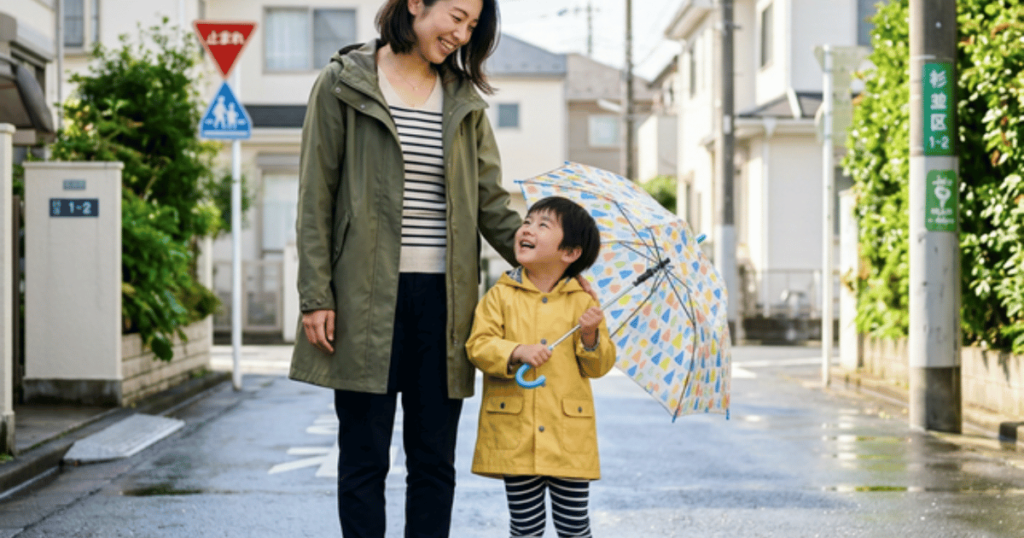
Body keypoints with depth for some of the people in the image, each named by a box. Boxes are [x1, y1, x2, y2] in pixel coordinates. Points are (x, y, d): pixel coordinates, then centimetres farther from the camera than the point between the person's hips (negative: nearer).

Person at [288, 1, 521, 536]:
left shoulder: (464, 101, 13)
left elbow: (492, 204, 10)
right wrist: (316, 296, -7)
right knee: (365, 458, 1)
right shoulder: (343, 83, 1)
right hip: (367, 297, -4)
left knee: (434, 460, 7)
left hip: (442, 300, 4)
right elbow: (316, 198, -1)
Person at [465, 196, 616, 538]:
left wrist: (590, 337, -13)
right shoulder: (501, 296, 4)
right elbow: (478, 346, -5)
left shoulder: (582, 302, 5)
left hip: (569, 436, 0)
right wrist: (517, 352, -20)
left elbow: (599, 367, 6)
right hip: (515, 434, 0)